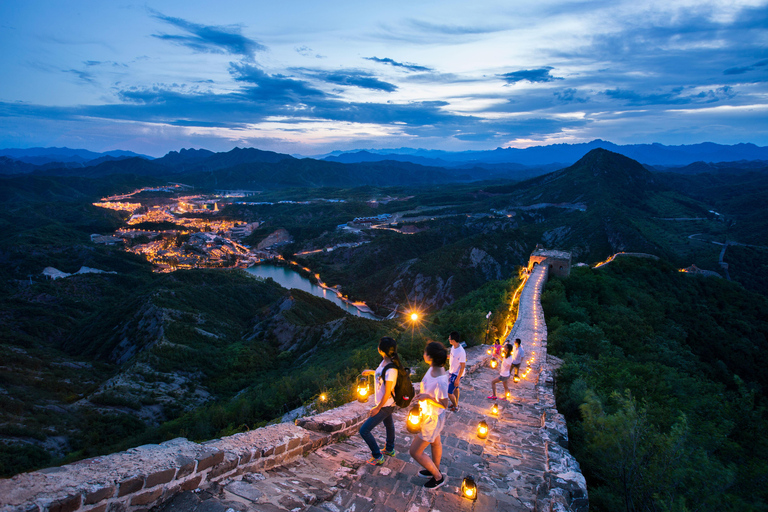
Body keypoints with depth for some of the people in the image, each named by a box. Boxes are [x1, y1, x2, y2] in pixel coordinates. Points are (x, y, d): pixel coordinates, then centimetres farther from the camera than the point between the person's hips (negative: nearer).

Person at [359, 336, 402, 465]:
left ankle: (378, 457, 14)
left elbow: (387, 393, -26)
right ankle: (390, 449, 53)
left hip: (385, 406, -9)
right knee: (389, 424, 29)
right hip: (388, 405, 9)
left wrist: (377, 408, -16)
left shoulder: (391, 370, -34)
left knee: (364, 430, -1)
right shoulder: (384, 362, -7)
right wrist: (371, 371, 17)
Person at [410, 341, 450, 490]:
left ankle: (438, 477, 25)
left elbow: (444, 404, -24)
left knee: (415, 452, 6)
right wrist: (421, 394, -1)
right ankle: (435, 470, 54)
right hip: (428, 414, 9)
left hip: (432, 419, -8)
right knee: (435, 443, 30)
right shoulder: (432, 369, -12)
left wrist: (428, 397, -31)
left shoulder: (440, 381, -39)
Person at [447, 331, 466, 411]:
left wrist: (458, 379, -21)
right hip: (452, 372, 8)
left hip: (457, 374, -8)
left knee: (449, 392, 0)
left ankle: (455, 407, 21)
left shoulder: (461, 352, -32)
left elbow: (463, 366, -26)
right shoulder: (453, 347, -6)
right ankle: (456, 404, 42)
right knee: (455, 389, 24)